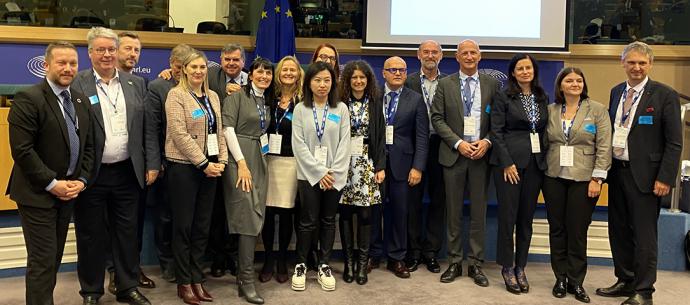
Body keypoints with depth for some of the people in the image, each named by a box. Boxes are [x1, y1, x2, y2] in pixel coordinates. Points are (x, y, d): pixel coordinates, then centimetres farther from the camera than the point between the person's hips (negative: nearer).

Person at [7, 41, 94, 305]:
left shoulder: (81, 101, 9)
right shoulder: (28, 99, -12)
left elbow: (87, 146, 12)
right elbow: (22, 149, -17)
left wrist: (81, 180, -1)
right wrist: (52, 184, -17)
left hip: (68, 191, 7)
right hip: (38, 193, -6)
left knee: (55, 257, 14)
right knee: (42, 259, -3)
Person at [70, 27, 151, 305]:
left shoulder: (136, 83, 8)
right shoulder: (76, 84, -4)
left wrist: (151, 164, 4)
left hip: (127, 172, 3)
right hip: (92, 174, -3)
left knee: (127, 232, 13)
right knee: (91, 235, 10)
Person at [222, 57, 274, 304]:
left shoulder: (266, 101, 17)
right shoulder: (237, 96, -4)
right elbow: (228, 129, -12)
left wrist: (261, 159, 4)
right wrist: (241, 163, -16)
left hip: (259, 161, 7)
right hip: (240, 159, -7)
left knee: (256, 218, 4)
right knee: (249, 218, -11)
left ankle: (243, 272, 14)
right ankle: (246, 281, -5)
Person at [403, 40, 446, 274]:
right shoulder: (409, 82, 3)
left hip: (440, 146, 1)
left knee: (438, 200, 6)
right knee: (414, 199, 5)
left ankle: (431, 252, 18)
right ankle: (413, 251, 16)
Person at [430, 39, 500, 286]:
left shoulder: (492, 84, 6)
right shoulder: (445, 84, 5)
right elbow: (437, 118, -1)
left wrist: (487, 141, -11)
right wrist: (458, 143, -11)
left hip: (482, 154, 0)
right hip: (454, 153, 0)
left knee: (479, 212, 5)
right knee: (454, 211, 7)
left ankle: (476, 264, 15)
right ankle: (454, 262, 17)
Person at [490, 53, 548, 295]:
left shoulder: (542, 98, 12)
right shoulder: (503, 97, -2)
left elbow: (544, 130, 14)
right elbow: (496, 131, -7)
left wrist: (545, 160, 5)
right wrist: (507, 163, -13)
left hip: (535, 163, 5)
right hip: (509, 162, -4)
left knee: (526, 217, 8)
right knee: (508, 216, -1)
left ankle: (520, 267, 18)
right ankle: (507, 268, 11)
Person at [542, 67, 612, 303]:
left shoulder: (597, 110, 1)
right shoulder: (550, 111, 8)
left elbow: (604, 147, -3)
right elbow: (545, 143, 11)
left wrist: (597, 178, -9)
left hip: (583, 179, -2)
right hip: (554, 178, 3)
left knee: (577, 232, 1)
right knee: (557, 230, 7)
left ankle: (576, 282, 14)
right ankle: (560, 278, 19)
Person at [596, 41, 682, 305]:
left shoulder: (664, 95, -7)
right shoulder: (616, 92, 10)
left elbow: (674, 142, -9)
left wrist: (665, 178, -14)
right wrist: (606, 167, 8)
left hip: (644, 175, -6)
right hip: (617, 171, 6)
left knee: (644, 234, 1)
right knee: (619, 231, 14)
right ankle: (625, 281, 29)